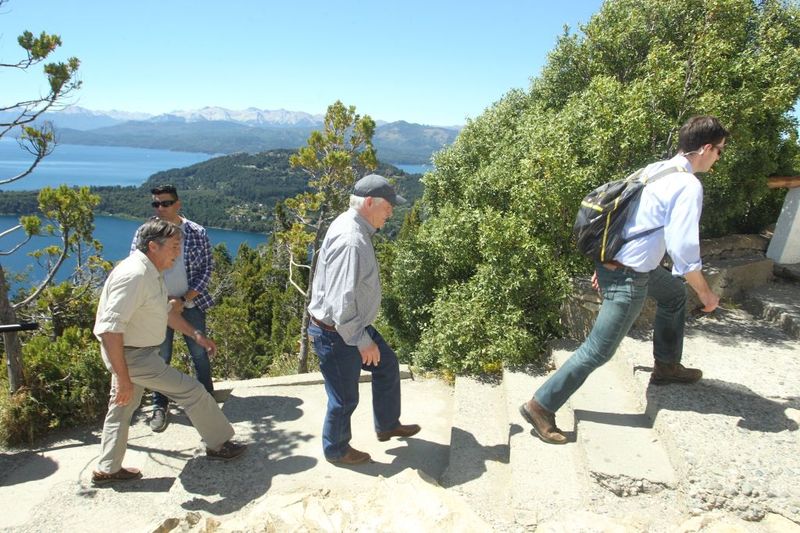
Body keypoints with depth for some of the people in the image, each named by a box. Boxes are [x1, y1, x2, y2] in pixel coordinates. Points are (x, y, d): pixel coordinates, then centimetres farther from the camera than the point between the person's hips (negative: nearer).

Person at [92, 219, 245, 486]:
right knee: (192, 391, -1)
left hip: (135, 351, 10)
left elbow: (166, 310, 19)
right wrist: (123, 378, -29)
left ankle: (107, 469, 36)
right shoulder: (134, 275, -27)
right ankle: (218, 444, 16)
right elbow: (110, 329, -31)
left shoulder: (152, 272, 5)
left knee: (122, 409, 20)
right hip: (131, 355, -10)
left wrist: (196, 334, 12)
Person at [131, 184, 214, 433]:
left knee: (200, 355, 7)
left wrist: (185, 299, -11)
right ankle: (160, 406, 24)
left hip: (191, 304, 0)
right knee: (160, 358, 7)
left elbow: (206, 269, -2)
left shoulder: (197, 233, -3)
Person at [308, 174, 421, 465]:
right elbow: (342, 302, -32)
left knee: (387, 364, 22)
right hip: (336, 334, -10)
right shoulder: (350, 241, -30)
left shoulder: (352, 226, 4)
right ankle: (336, 450, 35)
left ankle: (387, 425, 42)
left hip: (353, 324, 10)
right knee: (345, 398, 9)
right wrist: (362, 341, -22)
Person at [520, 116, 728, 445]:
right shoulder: (688, 186, -17)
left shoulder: (655, 170, 9)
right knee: (598, 351, -3)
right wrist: (706, 294, -5)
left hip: (615, 262, 10)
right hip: (629, 278, -10)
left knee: (675, 294, 32)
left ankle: (666, 367, 45)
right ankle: (540, 405, 3)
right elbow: (684, 252, -21)